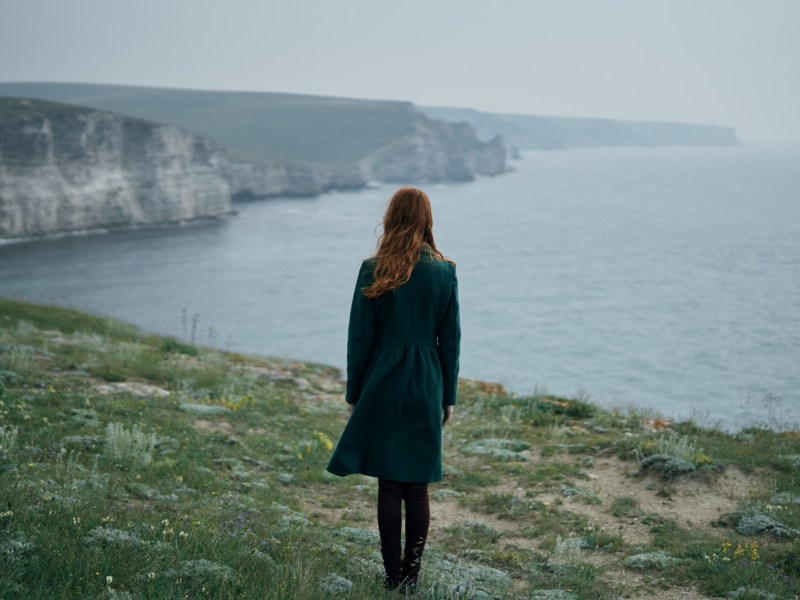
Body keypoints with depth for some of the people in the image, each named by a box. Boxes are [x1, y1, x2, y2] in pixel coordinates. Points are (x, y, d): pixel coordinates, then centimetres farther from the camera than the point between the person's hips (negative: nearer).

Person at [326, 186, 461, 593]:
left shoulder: (373, 270, -5)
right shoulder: (444, 271, 0)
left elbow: (359, 338, -4)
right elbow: (451, 340, 3)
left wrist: (353, 394, 5)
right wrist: (448, 396, 11)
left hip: (383, 385, -1)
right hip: (426, 388, 2)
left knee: (389, 485, 5)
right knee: (417, 487, 8)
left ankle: (393, 576, 10)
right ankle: (411, 575, 13)